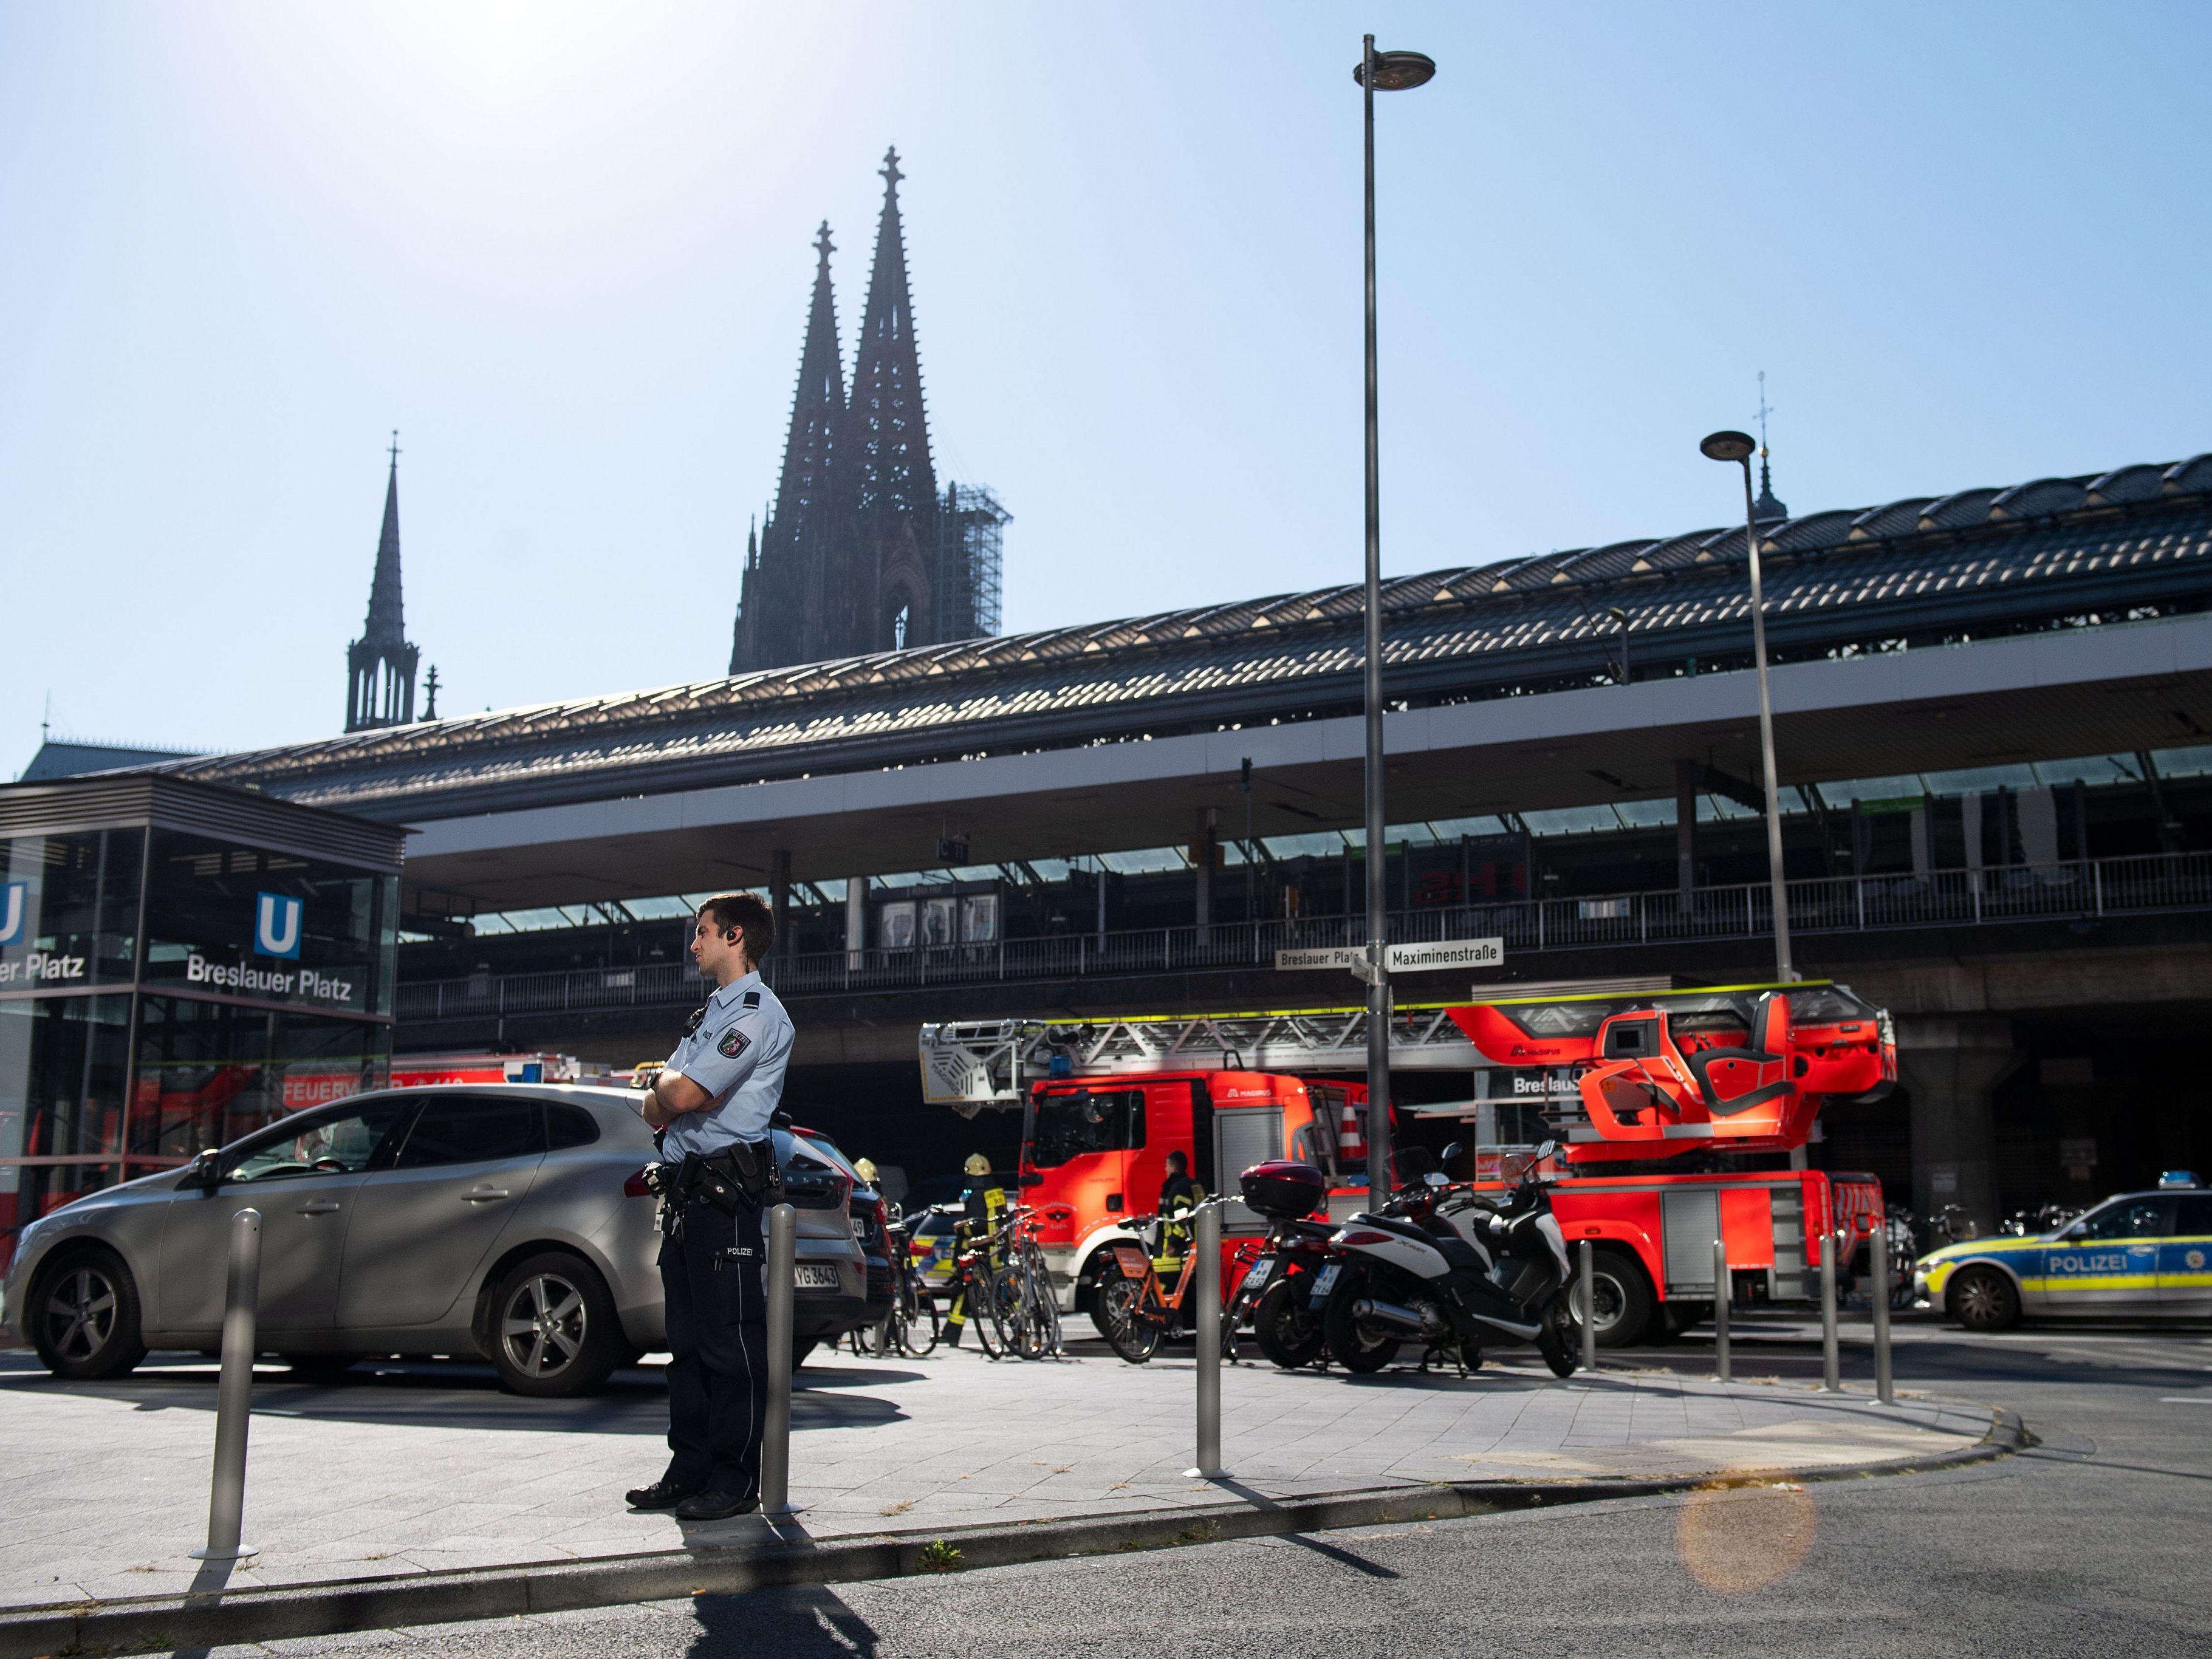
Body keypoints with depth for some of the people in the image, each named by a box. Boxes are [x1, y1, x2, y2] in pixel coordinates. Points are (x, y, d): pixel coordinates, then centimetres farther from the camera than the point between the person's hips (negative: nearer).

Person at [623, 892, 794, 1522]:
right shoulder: (713, 1013, 23)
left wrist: (667, 1084, 3)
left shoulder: (757, 1011, -9)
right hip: (686, 1191, 10)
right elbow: (656, 1109, 18)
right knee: (688, 1338, 11)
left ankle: (736, 1477, -1)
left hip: (726, 1191, -10)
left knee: (732, 1339, -6)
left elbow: (681, 1096, -19)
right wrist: (669, 1093, -4)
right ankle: (691, 1466, 18)